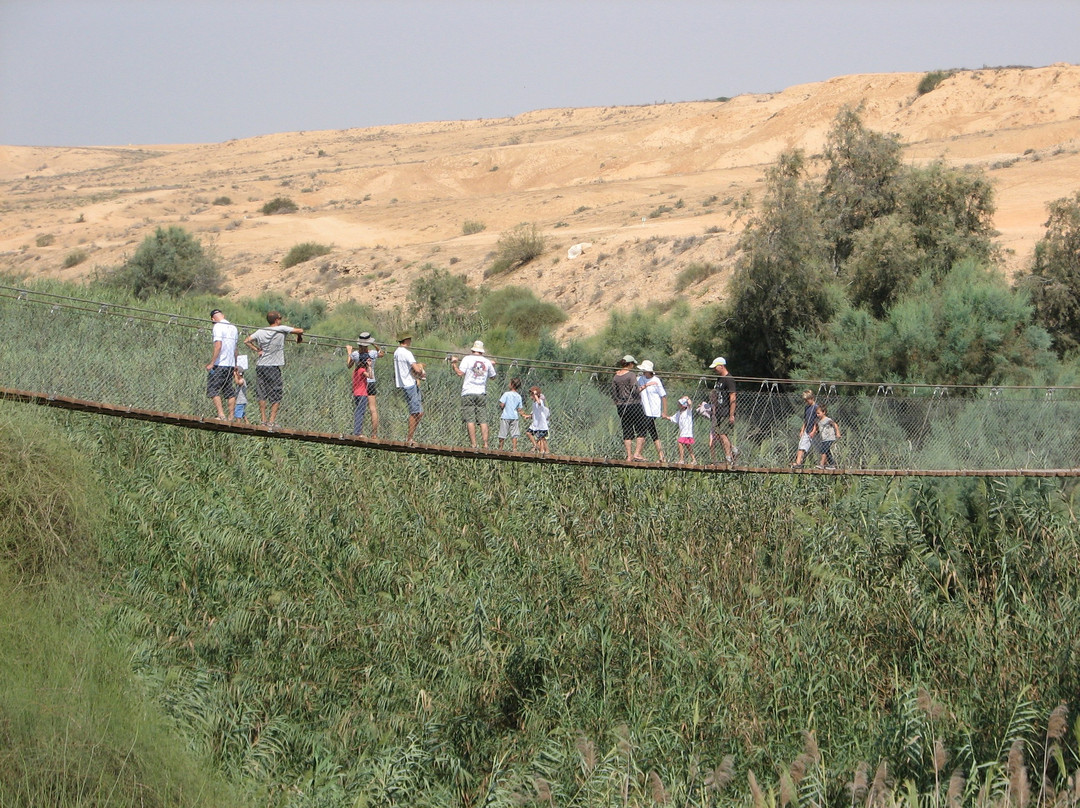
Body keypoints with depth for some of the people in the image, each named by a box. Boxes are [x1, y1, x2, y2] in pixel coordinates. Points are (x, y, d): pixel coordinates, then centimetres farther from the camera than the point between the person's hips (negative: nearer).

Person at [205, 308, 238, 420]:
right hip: (231, 364, 8)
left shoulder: (218, 327, -9)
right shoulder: (233, 328, 14)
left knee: (213, 390, -6)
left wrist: (212, 363, -19)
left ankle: (221, 414, -17)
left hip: (219, 364, -8)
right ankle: (231, 418, 8)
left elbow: (218, 346, -19)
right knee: (230, 392, 10)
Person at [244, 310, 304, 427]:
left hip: (260, 365, 4)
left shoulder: (260, 331, 6)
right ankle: (272, 420, -2)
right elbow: (300, 331, -5)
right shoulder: (282, 329, -4)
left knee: (262, 395, 7)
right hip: (273, 367, -4)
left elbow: (246, 341, 4)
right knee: (276, 396, 3)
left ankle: (263, 419, 7)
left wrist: (257, 350, 7)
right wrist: (299, 337, 16)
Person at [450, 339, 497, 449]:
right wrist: (493, 366, 42)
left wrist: (454, 364, 7)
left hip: (468, 393, -3)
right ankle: (485, 444, -7)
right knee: (483, 420, 2)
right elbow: (493, 376, 24)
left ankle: (473, 444, -13)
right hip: (482, 393, 3)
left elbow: (460, 373, -8)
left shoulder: (467, 359, 1)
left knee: (470, 420, -5)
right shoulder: (487, 362, 12)